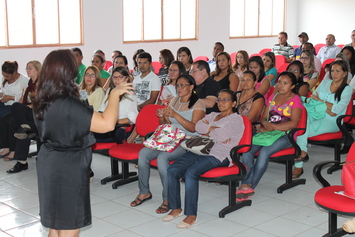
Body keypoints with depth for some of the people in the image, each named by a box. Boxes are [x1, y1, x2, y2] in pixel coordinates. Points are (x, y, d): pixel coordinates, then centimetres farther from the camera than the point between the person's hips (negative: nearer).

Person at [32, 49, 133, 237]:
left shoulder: (42, 101, 3)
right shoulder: (68, 104, -25)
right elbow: (107, 124, -30)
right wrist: (115, 94, -16)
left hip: (50, 163, 9)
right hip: (68, 168, -9)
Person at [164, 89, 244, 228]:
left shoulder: (236, 119, 8)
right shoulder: (212, 115, 29)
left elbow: (223, 136, -10)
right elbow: (198, 126, 10)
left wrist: (208, 130, 7)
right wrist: (214, 129, -3)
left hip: (219, 155, -7)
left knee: (191, 172, -32)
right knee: (172, 170, -15)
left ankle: (191, 215, -25)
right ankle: (176, 208, -3)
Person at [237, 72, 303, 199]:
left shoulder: (295, 99, 4)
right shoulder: (273, 97, 22)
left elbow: (294, 123, -8)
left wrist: (273, 127, -14)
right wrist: (266, 124, -6)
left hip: (285, 135, -5)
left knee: (264, 152, -33)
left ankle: (250, 185, -27)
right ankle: (246, 184, -34)